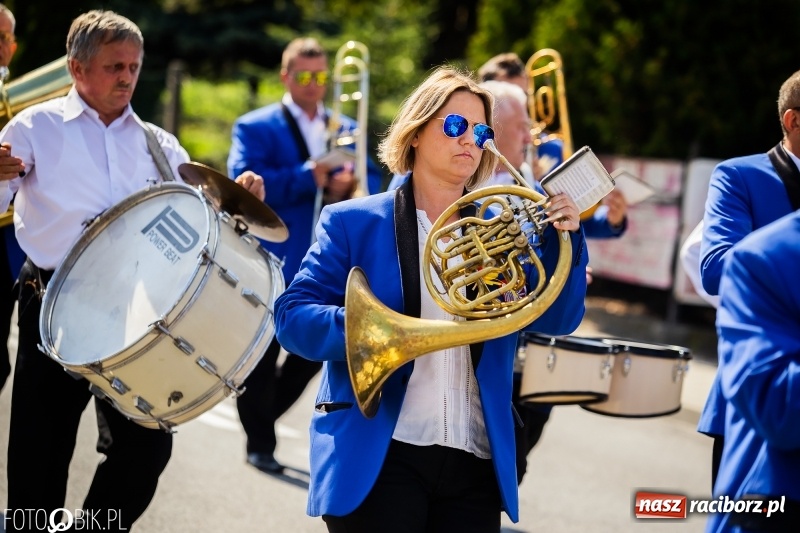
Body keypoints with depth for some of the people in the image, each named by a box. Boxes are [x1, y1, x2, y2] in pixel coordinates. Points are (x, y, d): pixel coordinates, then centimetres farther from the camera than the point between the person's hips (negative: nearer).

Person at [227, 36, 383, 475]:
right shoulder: (255, 127, -1)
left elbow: (372, 180, 6)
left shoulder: (348, 130, 14)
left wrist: (349, 184, -17)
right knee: (264, 356, 1)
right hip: (272, 259, -5)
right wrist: (308, 178, -21)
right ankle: (259, 442, 13)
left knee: (316, 349, 8)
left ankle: (263, 413, 30)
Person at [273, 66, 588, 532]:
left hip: (476, 463, 4)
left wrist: (564, 238, -12)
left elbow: (556, 319, 3)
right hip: (379, 459, -3)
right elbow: (293, 316, -4)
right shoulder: (354, 223, 4)